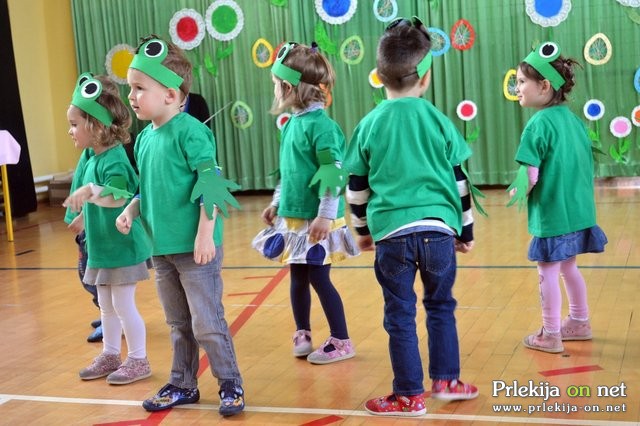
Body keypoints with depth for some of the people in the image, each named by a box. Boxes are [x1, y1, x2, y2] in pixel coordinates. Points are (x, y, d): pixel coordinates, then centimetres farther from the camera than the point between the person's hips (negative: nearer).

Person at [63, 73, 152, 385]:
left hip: (121, 245, -9)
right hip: (101, 245, 9)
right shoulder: (92, 156, 5)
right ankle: (110, 355, 33)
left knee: (123, 304, 1)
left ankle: (138, 361, 16)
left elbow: (119, 196, -37)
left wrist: (91, 191, -50)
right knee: (106, 305, 18)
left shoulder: (113, 160, -22)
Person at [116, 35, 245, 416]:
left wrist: (205, 234, -21)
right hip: (161, 249, 7)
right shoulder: (145, 137, 8)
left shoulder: (190, 131, -15)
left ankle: (231, 385, 16)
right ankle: (183, 385, 32)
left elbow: (211, 187, -18)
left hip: (195, 247, -7)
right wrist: (131, 210, 1)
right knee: (178, 324, 19)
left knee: (207, 324, 1)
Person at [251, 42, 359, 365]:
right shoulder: (291, 124, 9)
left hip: (317, 220, -8)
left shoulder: (320, 124, -17)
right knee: (297, 277, 15)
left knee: (318, 278, 0)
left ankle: (340, 341, 14)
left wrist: (326, 216, -22)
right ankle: (302, 334, 30)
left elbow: (334, 174, -20)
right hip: (293, 217, 8)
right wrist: (277, 204, 20)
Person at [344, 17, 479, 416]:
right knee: (441, 307, 17)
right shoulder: (439, 121, 1)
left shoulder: (370, 125, 1)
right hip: (438, 229, 1)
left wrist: (363, 230, 21)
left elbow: (357, 188, 6)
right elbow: (460, 181, 6)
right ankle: (446, 380, 22)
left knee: (400, 315, 6)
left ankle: (410, 395, 13)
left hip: (391, 232, -1)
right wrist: (466, 231, 17)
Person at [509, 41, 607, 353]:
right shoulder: (573, 119, 6)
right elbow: (586, 165, 12)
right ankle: (579, 323, 34)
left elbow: (530, 177, -21)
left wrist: (518, 193, -2)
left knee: (548, 272, 5)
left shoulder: (538, 124, -18)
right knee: (568, 268, 22)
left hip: (553, 215, -8)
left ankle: (550, 336, 15)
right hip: (578, 211, 8)